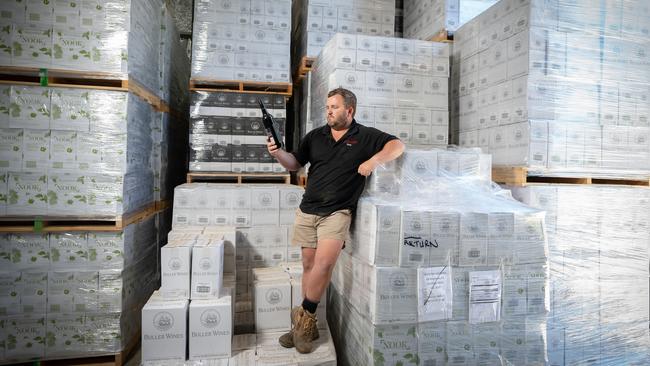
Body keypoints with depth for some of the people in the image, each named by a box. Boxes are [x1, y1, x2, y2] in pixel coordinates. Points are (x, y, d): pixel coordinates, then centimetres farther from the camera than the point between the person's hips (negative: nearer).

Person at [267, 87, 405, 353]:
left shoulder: (366, 136, 3)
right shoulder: (315, 136, 11)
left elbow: (397, 145, -1)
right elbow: (295, 164, 11)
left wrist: (374, 160, -18)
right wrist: (278, 153, -9)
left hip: (337, 212, -3)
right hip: (307, 210, 4)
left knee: (324, 263, -18)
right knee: (309, 266, 7)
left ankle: (304, 316, 4)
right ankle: (307, 325, 19)